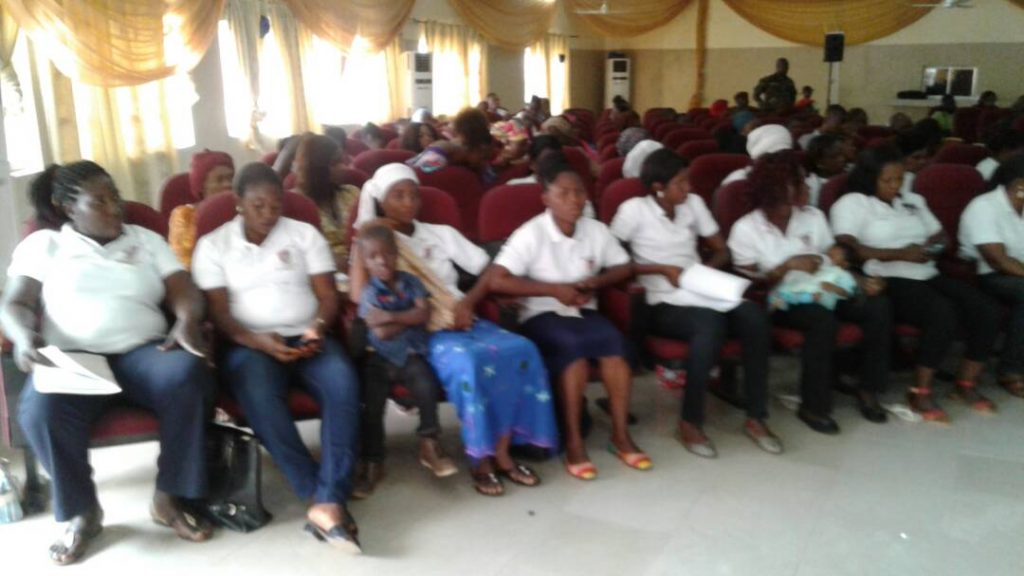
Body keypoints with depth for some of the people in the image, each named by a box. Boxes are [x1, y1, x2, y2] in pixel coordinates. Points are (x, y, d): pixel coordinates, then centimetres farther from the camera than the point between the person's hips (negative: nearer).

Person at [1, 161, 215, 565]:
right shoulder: (43, 244, 16)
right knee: (41, 409, -35)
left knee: (188, 374, -33)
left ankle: (168, 498, -17)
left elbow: (185, 293, 8)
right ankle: (82, 512, -9)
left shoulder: (147, 240, 19)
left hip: (143, 351, 1)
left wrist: (188, 322, -16)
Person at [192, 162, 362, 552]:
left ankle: (327, 502, -35)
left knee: (343, 382, -32)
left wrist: (318, 328, -16)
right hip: (249, 345, -1)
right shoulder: (213, 245, 8)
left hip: (306, 338, 2)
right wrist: (256, 341, -19)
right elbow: (218, 312, 0)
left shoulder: (305, 234, 11)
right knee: (259, 395, -36)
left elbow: (328, 295, 7)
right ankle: (323, 498, -31)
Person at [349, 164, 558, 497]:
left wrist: (468, 303, -2)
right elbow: (359, 295, -12)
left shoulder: (441, 234, 18)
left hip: (461, 322, 5)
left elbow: (490, 271, 16)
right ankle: (481, 458, -20)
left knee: (520, 350, -24)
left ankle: (503, 450, -16)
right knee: (467, 361, -37)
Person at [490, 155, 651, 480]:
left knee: (613, 340, -28)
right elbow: (497, 281, -19)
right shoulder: (531, 234, -11)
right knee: (573, 345, -35)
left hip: (583, 312, 4)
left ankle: (620, 435, -15)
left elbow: (623, 268, 15)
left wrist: (596, 282, -7)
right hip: (541, 316, -4)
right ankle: (573, 441, -22)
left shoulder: (596, 230, 3)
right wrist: (554, 289, -21)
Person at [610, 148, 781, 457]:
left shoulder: (694, 203, 11)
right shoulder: (634, 210, -4)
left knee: (753, 315, -25)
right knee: (712, 324, -36)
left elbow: (722, 251, 16)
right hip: (664, 304, -5)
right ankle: (690, 422, -19)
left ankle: (755, 418, -14)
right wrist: (663, 269, -12)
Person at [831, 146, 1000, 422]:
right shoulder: (852, 203, 0)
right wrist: (899, 254, -20)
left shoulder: (913, 200, 25)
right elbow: (847, 248, -15)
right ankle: (920, 392, -17)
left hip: (928, 275, 7)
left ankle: (967, 383, 3)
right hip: (888, 281, -7)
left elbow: (942, 236, 26)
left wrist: (932, 247, 1)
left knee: (986, 311, -14)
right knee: (943, 313, -31)